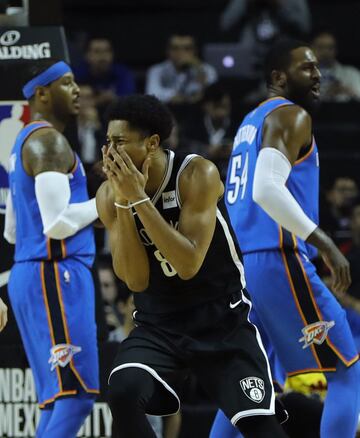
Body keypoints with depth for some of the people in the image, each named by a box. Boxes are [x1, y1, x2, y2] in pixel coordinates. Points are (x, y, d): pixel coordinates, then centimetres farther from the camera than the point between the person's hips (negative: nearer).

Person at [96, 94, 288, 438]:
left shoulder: (197, 175, -18)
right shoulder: (109, 195, -7)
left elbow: (188, 265, -27)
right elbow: (136, 280, -13)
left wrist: (139, 199, -30)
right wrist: (124, 204, -22)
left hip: (221, 319, -3)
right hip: (157, 324, 3)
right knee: (123, 392, -26)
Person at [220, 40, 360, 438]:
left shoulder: (250, 122, 23)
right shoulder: (290, 116, -6)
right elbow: (268, 190, -22)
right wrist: (324, 244, -22)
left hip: (241, 265, 9)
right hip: (278, 261, -9)